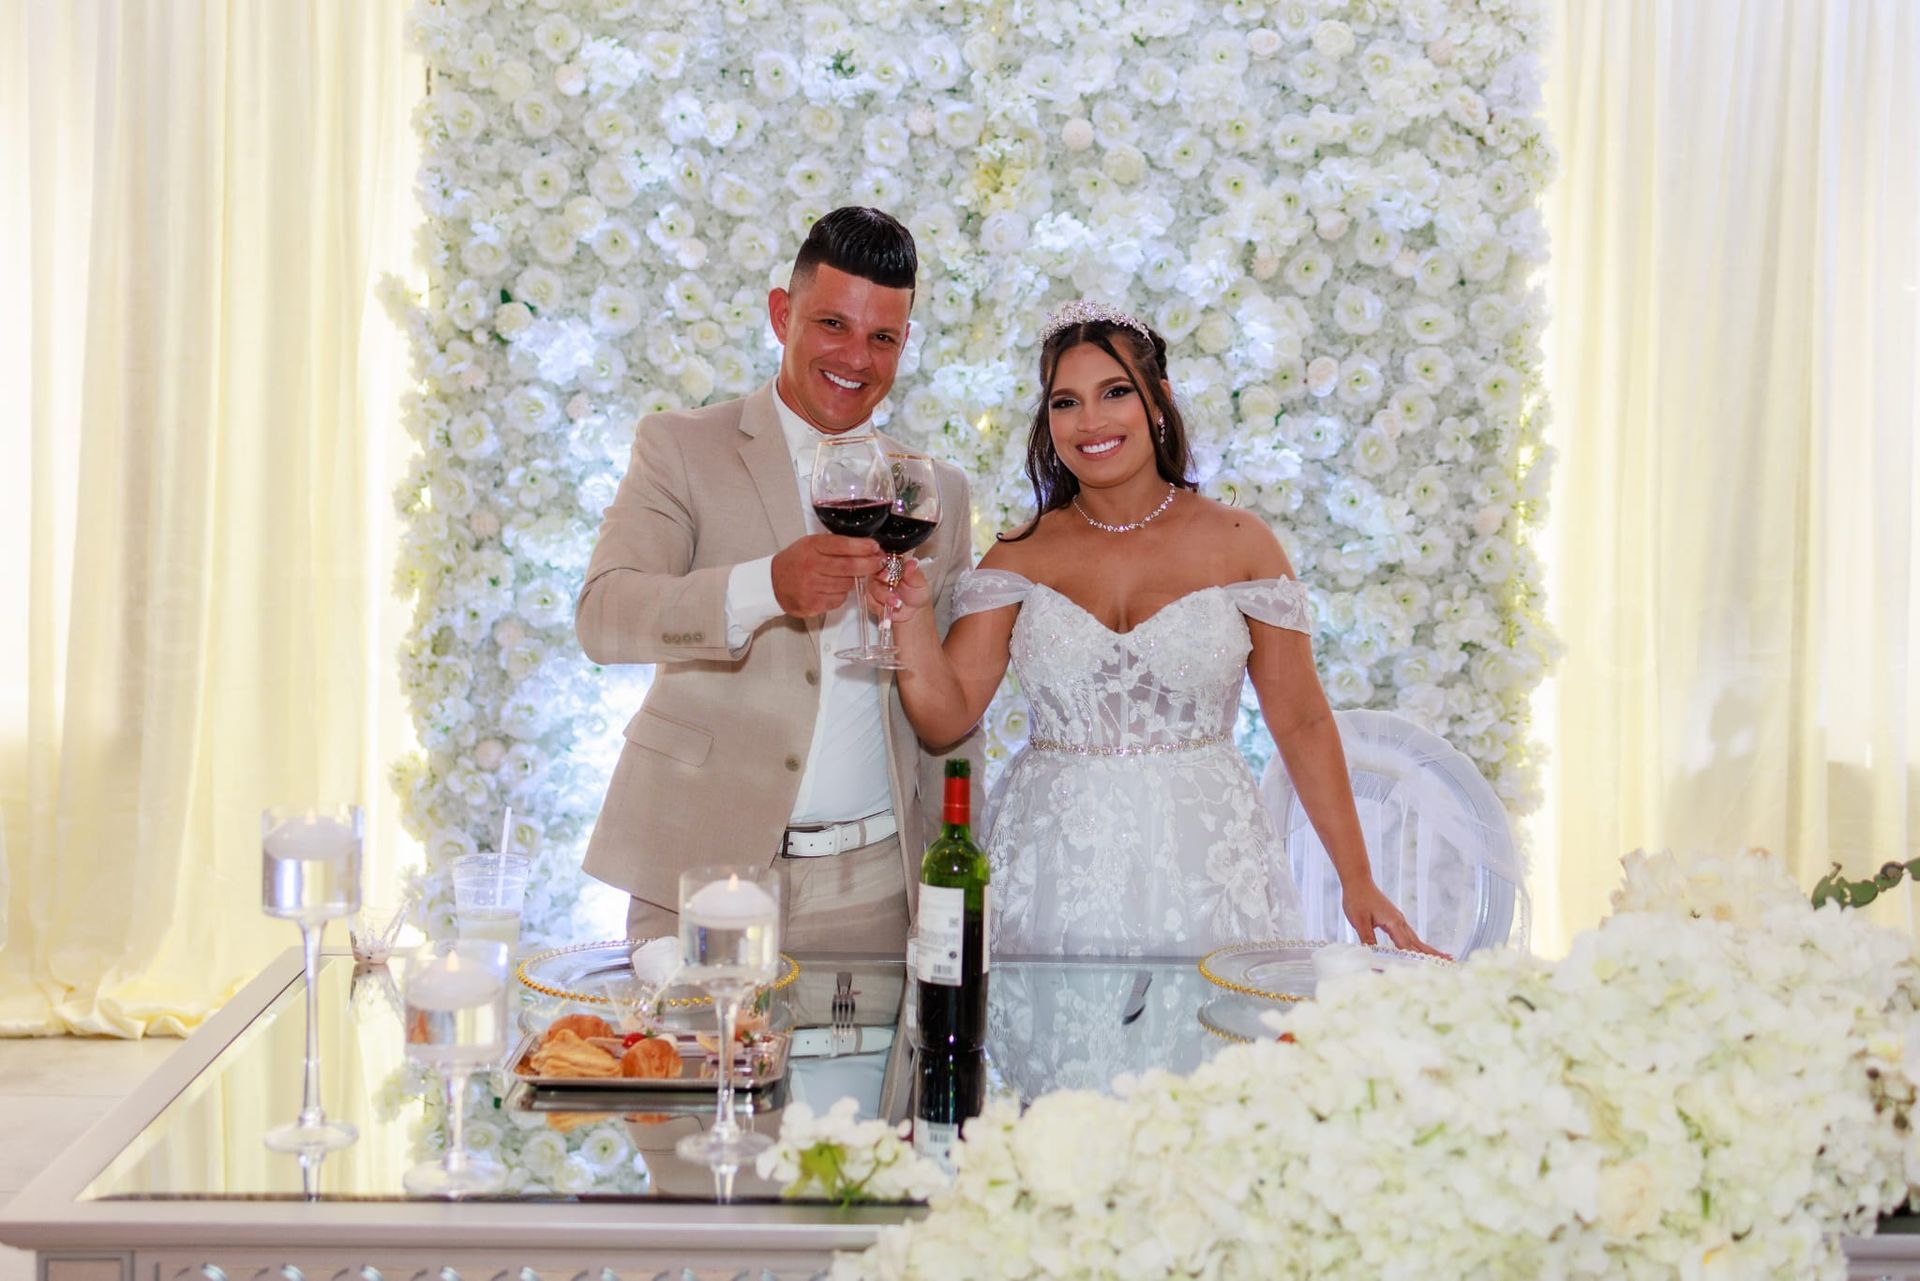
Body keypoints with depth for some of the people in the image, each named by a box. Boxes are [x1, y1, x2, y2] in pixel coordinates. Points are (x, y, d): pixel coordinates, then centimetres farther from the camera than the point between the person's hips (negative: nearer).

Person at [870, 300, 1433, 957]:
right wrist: (910, 616, -19)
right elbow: (946, 715, -2)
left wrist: (1357, 880, -1)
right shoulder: (1020, 557, 5)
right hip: (1054, 874, 1)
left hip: (1201, 872, -1)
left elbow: (1301, 723, 2)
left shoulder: (1239, 543, 1)